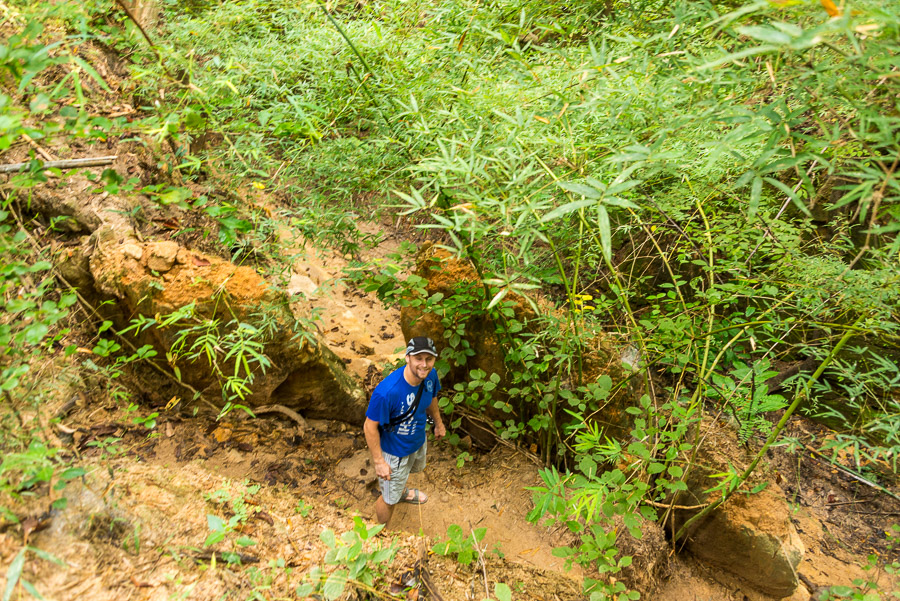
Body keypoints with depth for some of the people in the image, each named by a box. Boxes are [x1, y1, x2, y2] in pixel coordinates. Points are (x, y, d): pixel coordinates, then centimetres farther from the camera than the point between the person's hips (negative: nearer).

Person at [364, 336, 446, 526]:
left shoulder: (430, 375, -21)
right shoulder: (386, 392, -42)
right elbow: (370, 427, -28)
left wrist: (438, 422, 17)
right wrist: (379, 461, -22)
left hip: (418, 440, 7)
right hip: (394, 451, -6)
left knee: (412, 469, 38)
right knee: (389, 499, 16)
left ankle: (402, 491, 72)